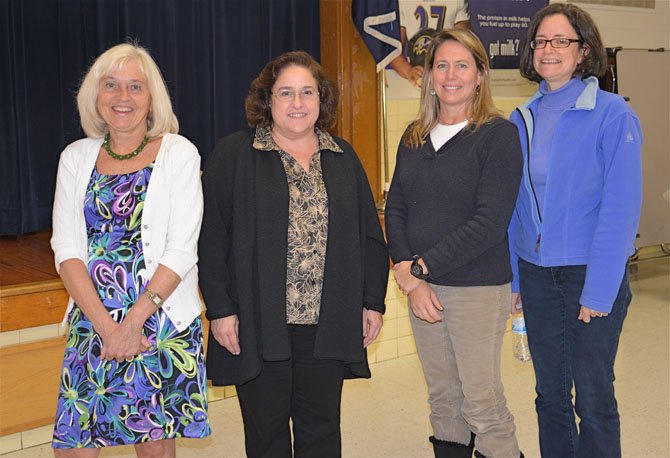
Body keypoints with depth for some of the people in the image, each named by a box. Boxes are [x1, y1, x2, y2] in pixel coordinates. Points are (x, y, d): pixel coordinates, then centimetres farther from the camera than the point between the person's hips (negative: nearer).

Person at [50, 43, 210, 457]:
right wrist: (106, 325, -10)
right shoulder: (76, 158, 8)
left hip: (164, 324, -2)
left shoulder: (178, 153, 0)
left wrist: (135, 319, -13)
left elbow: (182, 249, -7)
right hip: (92, 322, 3)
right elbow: (66, 250, 1)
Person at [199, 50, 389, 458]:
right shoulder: (233, 156, -1)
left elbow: (370, 236, 11)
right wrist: (221, 309, -9)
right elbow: (212, 239, -4)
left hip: (327, 325, 3)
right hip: (258, 325, -3)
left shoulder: (343, 158, 10)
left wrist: (373, 302, 7)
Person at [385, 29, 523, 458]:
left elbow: (489, 223, -15)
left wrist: (419, 267, -14)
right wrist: (409, 278, -7)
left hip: (479, 288, -5)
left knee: (481, 401, 1)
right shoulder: (414, 137, 10)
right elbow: (395, 210, 7)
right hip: (422, 285, 5)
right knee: (442, 399, 13)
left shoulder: (499, 133, -8)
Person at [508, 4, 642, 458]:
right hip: (535, 274, 5)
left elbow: (621, 207, -14)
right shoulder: (522, 119, 6)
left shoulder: (612, 113, -10)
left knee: (593, 398, 6)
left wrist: (599, 289, -17)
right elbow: (515, 205, 9)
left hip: (590, 274, -5)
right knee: (550, 393, 15)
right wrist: (511, 276, 5)